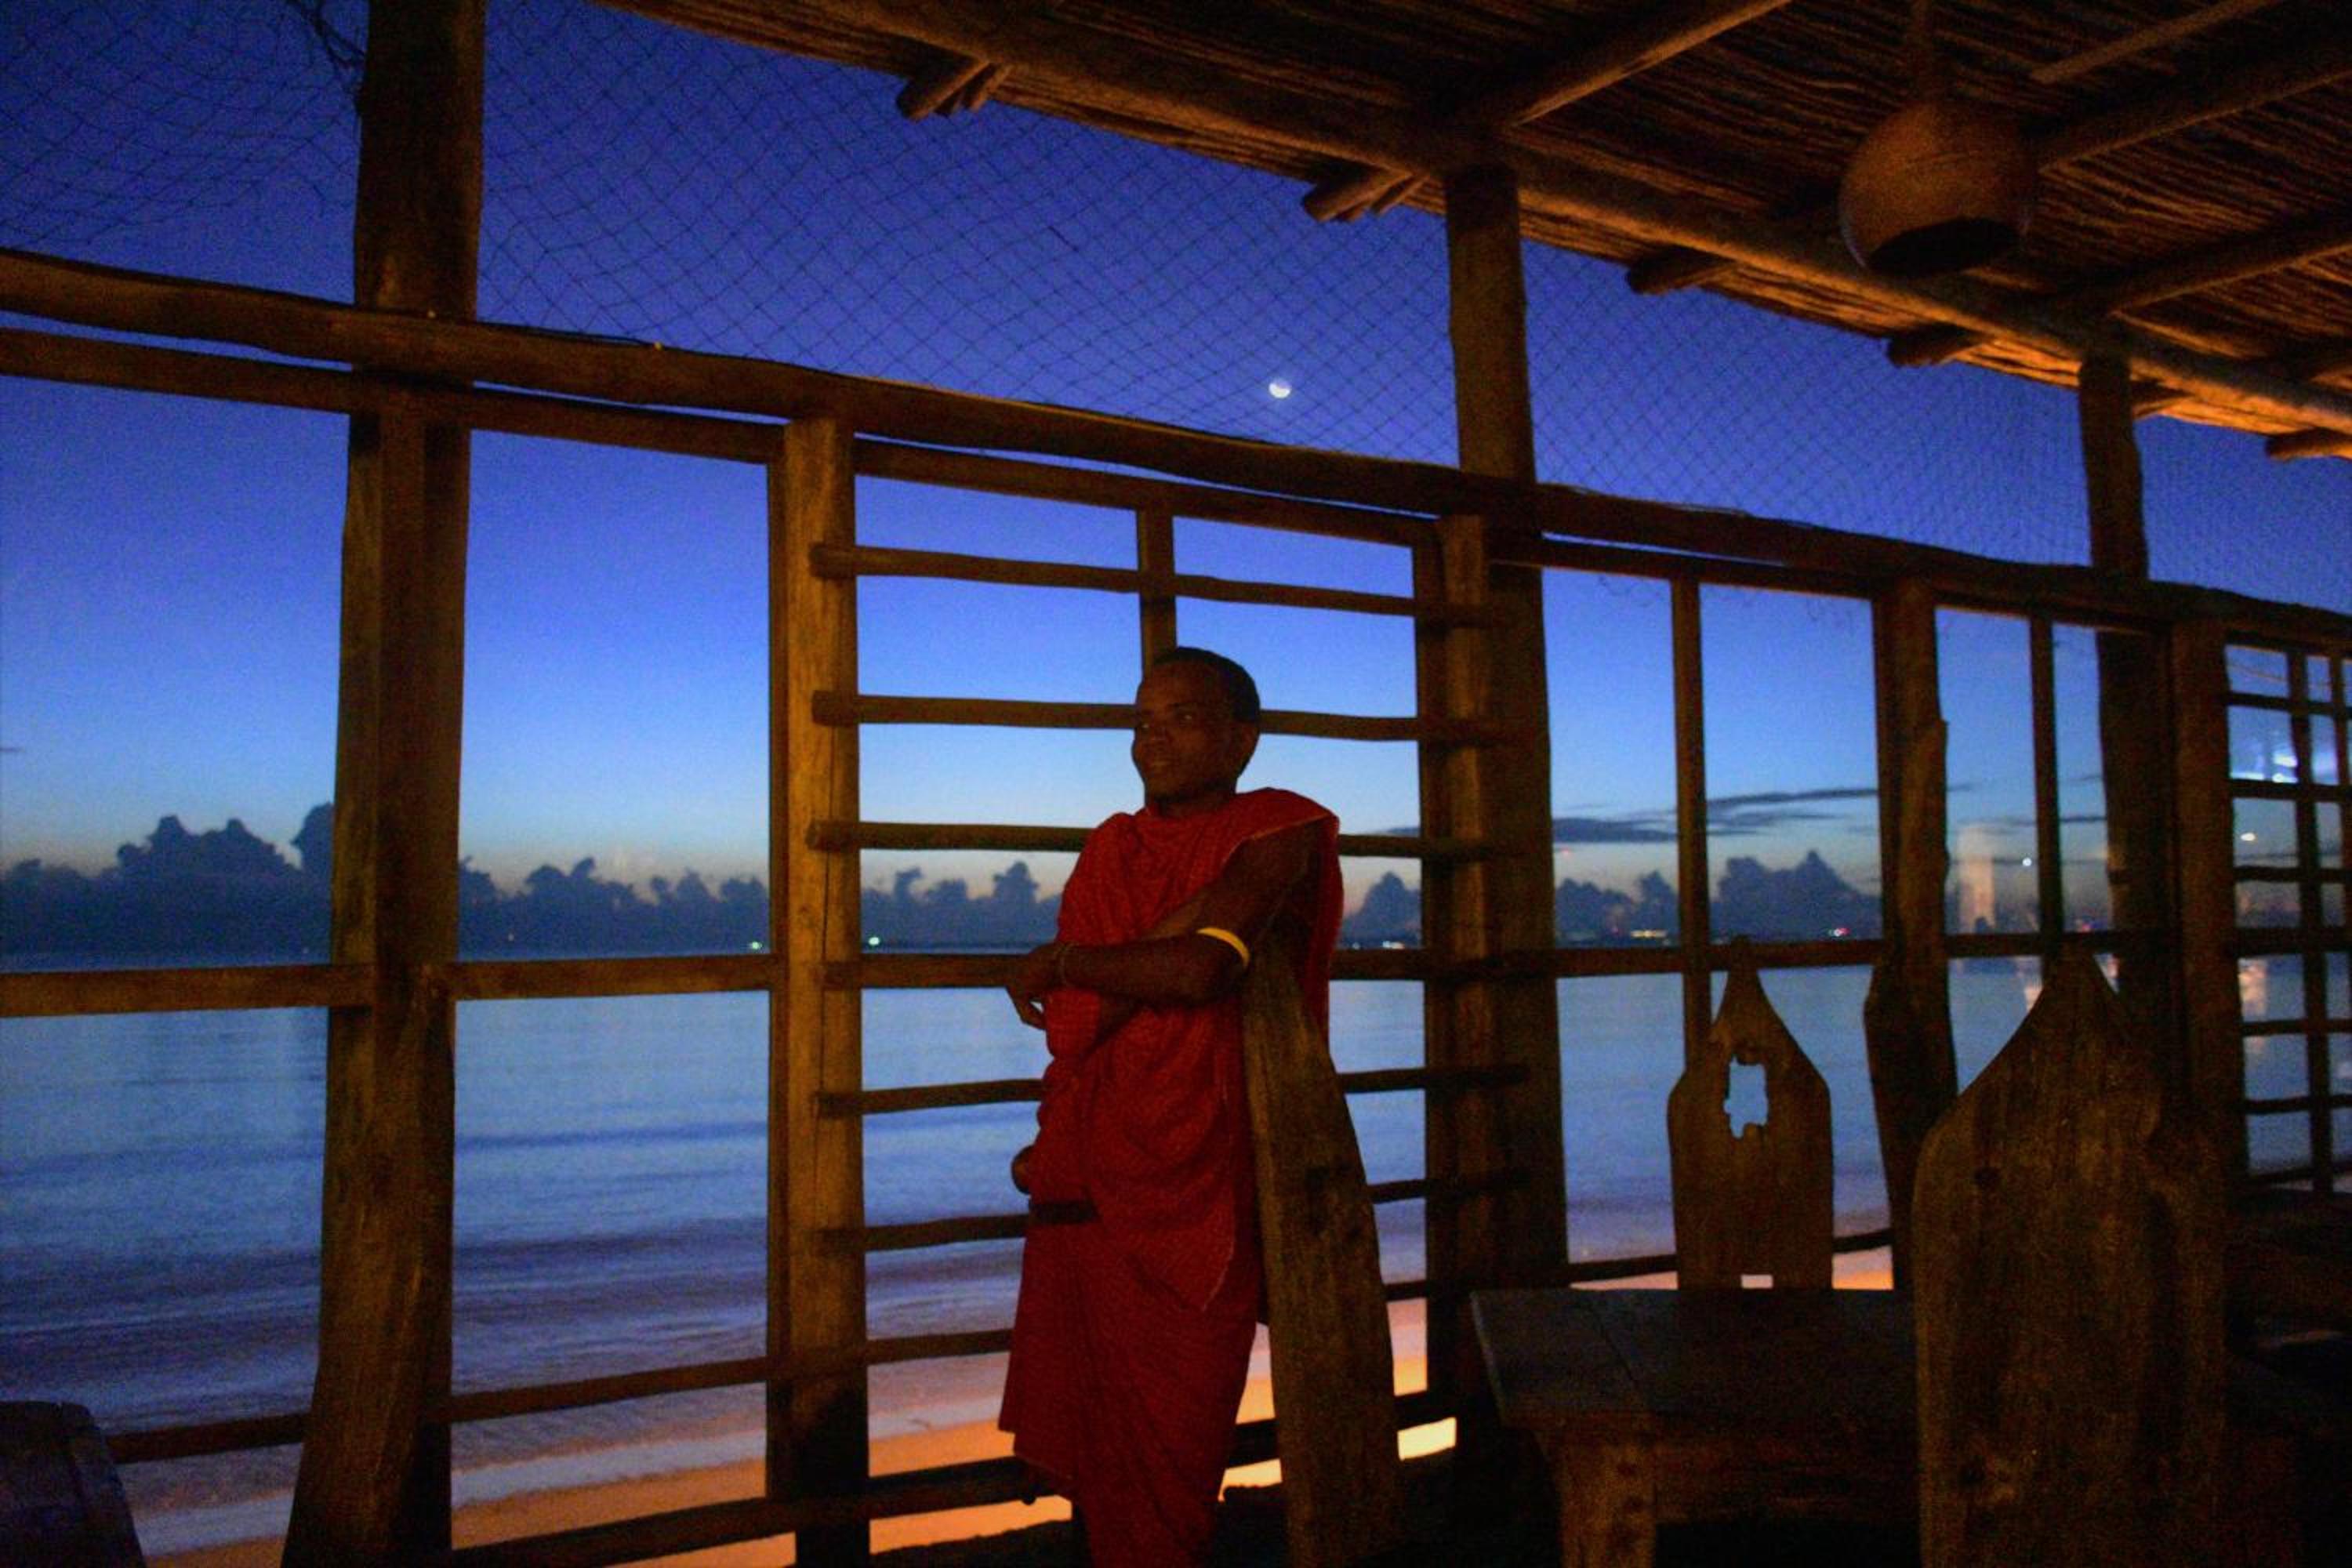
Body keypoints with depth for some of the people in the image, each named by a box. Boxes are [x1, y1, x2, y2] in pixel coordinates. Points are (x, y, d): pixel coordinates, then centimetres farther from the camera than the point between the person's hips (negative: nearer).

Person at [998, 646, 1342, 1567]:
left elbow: (1197, 972, -21)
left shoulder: (1276, 835, -4)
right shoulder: (1112, 847, 15)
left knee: (1167, 1446, 4)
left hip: (1191, 1186, -5)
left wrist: (1063, 961, -7)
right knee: (1079, 1437, 9)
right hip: (1080, 1178, 5)